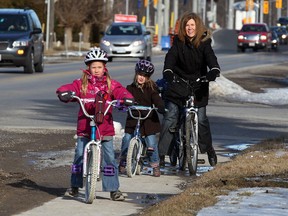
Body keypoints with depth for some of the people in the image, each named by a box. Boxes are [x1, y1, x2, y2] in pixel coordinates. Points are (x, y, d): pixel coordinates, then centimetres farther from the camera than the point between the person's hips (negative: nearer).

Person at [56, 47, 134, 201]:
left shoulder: (111, 84, 5)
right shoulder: (81, 84, 3)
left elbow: (121, 92, -8)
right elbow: (70, 89, -7)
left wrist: (127, 99, -30)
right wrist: (64, 93, -30)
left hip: (105, 127, 0)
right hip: (85, 127, 0)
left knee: (109, 158, -2)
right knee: (79, 157, 2)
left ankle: (113, 189, 6)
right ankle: (75, 186, 18)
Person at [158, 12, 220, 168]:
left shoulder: (204, 43, -5)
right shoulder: (178, 42, -5)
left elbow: (211, 58, -20)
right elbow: (170, 57, -17)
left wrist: (214, 71, -41)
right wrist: (167, 72, -37)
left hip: (198, 85, 0)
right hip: (178, 84, 0)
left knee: (201, 118, -3)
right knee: (170, 117, -9)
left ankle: (209, 149, 20)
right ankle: (161, 153, -6)